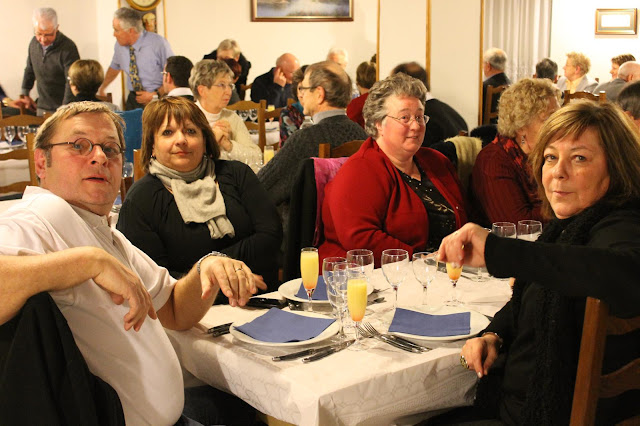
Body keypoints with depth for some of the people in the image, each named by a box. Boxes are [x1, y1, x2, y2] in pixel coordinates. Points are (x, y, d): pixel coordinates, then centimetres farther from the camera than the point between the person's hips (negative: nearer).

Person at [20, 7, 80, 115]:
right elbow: (29, 70, 22)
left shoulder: (68, 47, -17)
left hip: (63, 108, -6)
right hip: (42, 107, 6)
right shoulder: (34, 43, 4)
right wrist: (25, 94, 22)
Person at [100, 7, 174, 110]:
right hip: (133, 101, 4)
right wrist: (101, 88, 23)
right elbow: (114, 67, 22)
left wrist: (156, 95, -17)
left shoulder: (158, 43, -14)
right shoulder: (120, 44, 2)